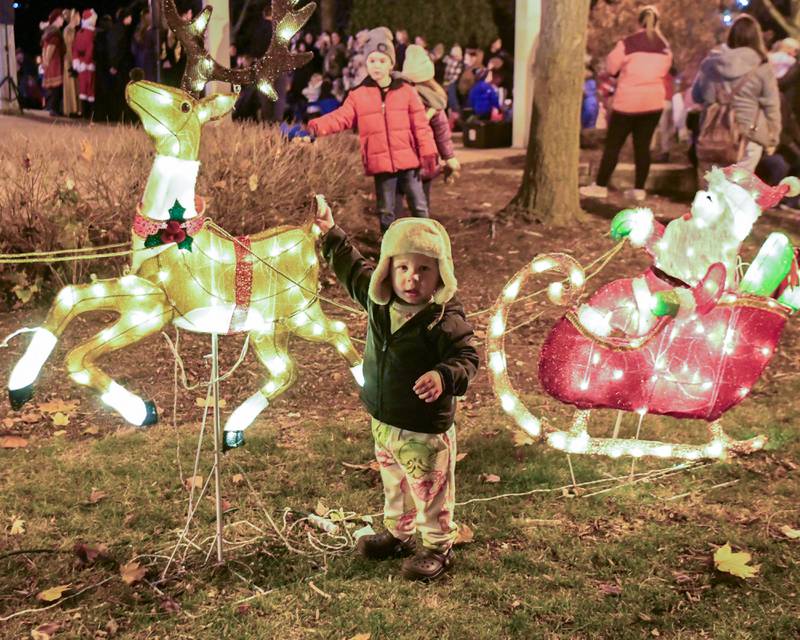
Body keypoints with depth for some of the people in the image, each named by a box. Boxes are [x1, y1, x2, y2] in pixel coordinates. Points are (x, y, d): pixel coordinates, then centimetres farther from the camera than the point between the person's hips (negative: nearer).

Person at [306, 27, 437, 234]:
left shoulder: (406, 91, 1)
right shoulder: (358, 96, 2)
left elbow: (420, 125, 1)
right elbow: (340, 118, -6)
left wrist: (428, 153, -3)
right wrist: (317, 126, -23)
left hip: (408, 161, 0)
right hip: (381, 164, 1)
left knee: (419, 207, 6)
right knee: (386, 211, 10)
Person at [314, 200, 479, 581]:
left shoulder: (445, 320, -25)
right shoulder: (378, 300, -4)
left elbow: (466, 358, -21)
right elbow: (353, 269, 13)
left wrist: (444, 376, -41)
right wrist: (330, 233, 13)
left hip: (426, 428, -7)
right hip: (382, 421, 7)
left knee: (430, 492, 11)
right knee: (393, 484, 27)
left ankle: (438, 548, 30)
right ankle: (398, 533, 47)